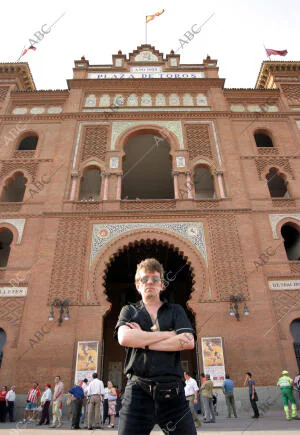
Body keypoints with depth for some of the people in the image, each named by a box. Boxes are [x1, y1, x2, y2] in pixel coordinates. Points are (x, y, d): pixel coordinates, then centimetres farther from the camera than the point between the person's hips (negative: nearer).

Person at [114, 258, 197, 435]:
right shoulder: (129, 311, 12)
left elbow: (188, 342, -6)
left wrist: (143, 342, -7)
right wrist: (167, 334, -7)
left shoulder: (176, 311, 12)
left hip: (172, 390, 1)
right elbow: (124, 338, -9)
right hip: (138, 389, 0)